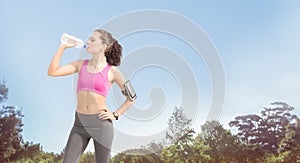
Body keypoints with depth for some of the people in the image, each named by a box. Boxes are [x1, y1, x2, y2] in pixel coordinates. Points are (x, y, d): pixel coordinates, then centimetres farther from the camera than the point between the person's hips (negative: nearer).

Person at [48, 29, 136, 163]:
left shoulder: (112, 71, -1)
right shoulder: (81, 64, 8)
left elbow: (131, 98, 4)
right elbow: (52, 72, -2)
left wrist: (115, 115, -3)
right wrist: (62, 47, -2)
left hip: (101, 123, -3)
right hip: (80, 124, 3)